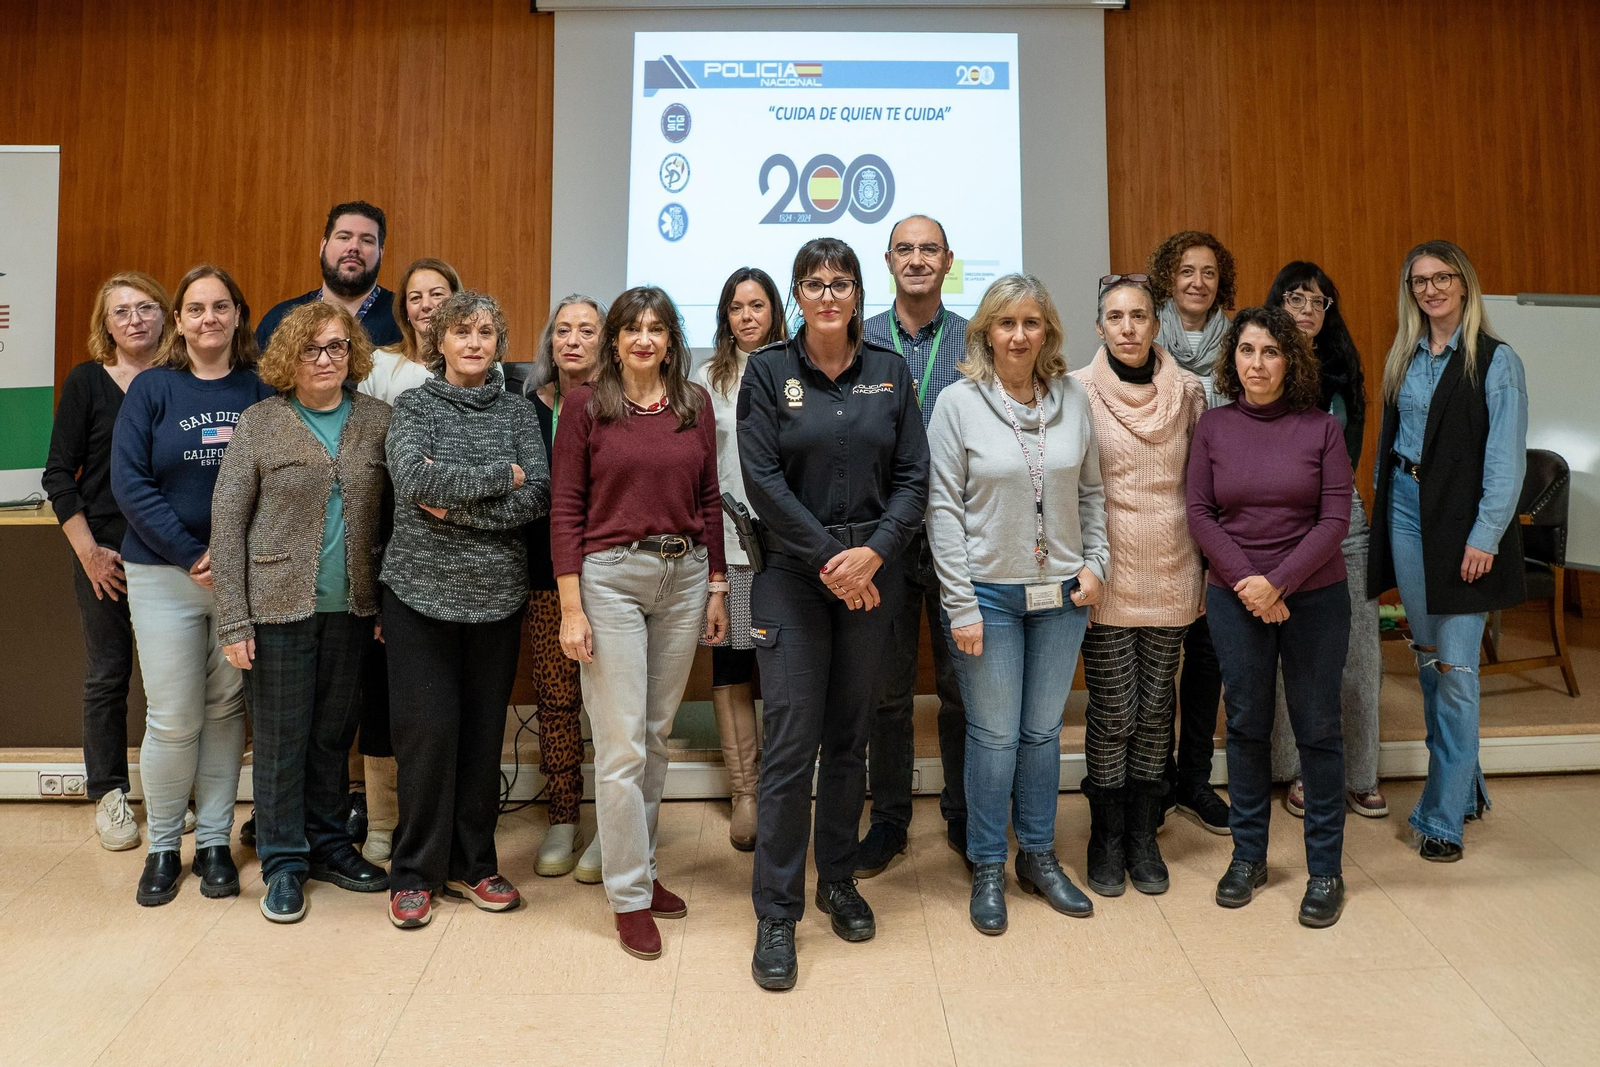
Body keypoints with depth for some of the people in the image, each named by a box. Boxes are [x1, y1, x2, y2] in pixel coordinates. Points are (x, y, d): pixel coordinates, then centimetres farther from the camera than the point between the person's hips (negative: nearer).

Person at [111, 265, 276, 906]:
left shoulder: (261, 391, 4)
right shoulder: (152, 389, 0)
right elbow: (129, 481, -6)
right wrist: (192, 556, -12)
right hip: (164, 573, -1)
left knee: (226, 709, 9)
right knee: (173, 719, 0)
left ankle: (215, 842, 22)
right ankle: (162, 847, 20)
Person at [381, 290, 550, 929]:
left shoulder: (518, 413, 8)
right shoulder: (413, 406, 2)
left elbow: (536, 498, -6)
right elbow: (413, 478, -16)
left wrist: (457, 505, -15)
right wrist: (500, 476, -11)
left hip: (496, 594, 2)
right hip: (421, 592, -2)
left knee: (484, 731, 7)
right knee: (426, 730, -3)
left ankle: (472, 863, 22)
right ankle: (415, 872, 13)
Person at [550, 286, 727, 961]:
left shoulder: (695, 402, 8)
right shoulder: (586, 404, -1)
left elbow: (708, 499, 11)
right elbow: (566, 507, -4)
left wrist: (716, 587, 8)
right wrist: (570, 607, -9)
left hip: (684, 576, 4)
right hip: (610, 575, -3)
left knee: (657, 734, 13)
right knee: (622, 743, -1)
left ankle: (641, 866, 29)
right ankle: (630, 896, 12)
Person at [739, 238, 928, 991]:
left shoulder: (889, 371, 7)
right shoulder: (768, 371, 0)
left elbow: (913, 476, 2)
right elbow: (762, 479, -8)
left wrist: (873, 552, -13)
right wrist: (828, 559, -12)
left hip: (872, 575, 3)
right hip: (793, 576, -2)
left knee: (851, 737, 12)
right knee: (790, 744, -4)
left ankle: (839, 883, 29)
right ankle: (776, 914, 8)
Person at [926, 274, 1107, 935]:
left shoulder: (1073, 398, 4)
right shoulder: (958, 403, -6)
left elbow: (1091, 490, 13)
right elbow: (943, 507, -8)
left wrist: (1094, 562, 3)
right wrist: (961, 605, -11)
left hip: (1061, 593, 3)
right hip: (990, 591, -3)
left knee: (1044, 730, 14)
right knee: (994, 735, 5)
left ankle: (1039, 856, 31)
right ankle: (987, 868, 22)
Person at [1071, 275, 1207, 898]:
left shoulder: (1188, 391, 4)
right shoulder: (1077, 392, -4)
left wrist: (1204, 569, 8)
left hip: (1170, 572, 3)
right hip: (1108, 574, -2)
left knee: (1155, 707, 9)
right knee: (1112, 711, 2)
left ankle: (1143, 836, 25)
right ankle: (1107, 839, 20)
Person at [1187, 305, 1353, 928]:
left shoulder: (1321, 428, -1)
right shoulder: (1213, 427, 3)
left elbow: (1335, 518, -6)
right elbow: (1199, 513, 0)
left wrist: (1278, 583, -15)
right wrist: (1245, 581, -11)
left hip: (1314, 597, -1)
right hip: (1234, 598, 1)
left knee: (1318, 729, 5)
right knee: (1245, 725, 9)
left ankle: (1325, 869, 18)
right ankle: (1248, 855, 24)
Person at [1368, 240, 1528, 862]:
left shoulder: (1496, 361, -6)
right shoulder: (1402, 358, 11)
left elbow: (1506, 458, -10)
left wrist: (1485, 535, -16)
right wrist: (1385, 504, 8)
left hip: (1462, 518, -5)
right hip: (1406, 510, 6)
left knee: (1454, 665, -5)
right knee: (1426, 653, 11)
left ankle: (1445, 816, 3)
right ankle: (1462, 786, 26)